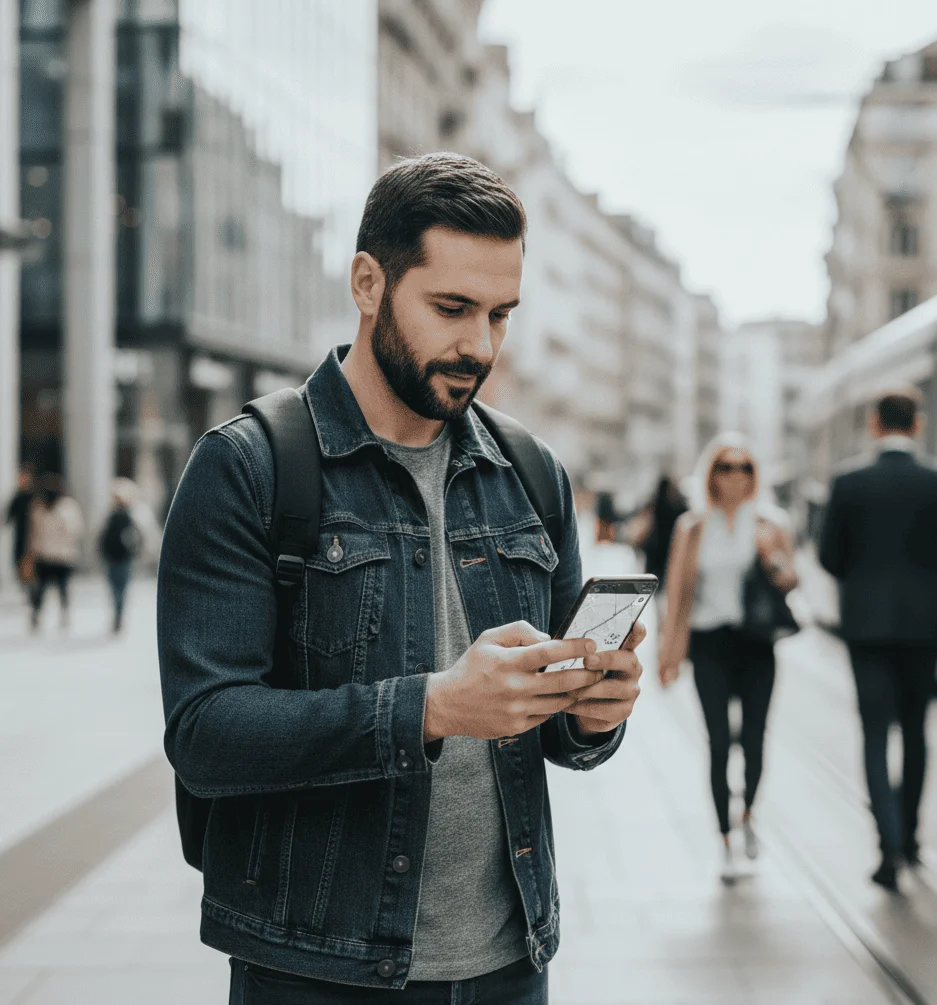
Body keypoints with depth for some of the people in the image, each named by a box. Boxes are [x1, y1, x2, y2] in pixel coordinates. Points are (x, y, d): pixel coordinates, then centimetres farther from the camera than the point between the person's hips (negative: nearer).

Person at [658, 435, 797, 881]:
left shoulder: (769, 522, 5)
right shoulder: (692, 526, 5)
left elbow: (790, 581, 1)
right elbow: (678, 590, 5)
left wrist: (775, 561, -21)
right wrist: (671, 652, 2)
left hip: (755, 643, 1)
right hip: (710, 643, 0)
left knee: (754, 739, -2)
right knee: (719, 744, -4)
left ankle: (748, 814, 28)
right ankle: (725, 841, 7)